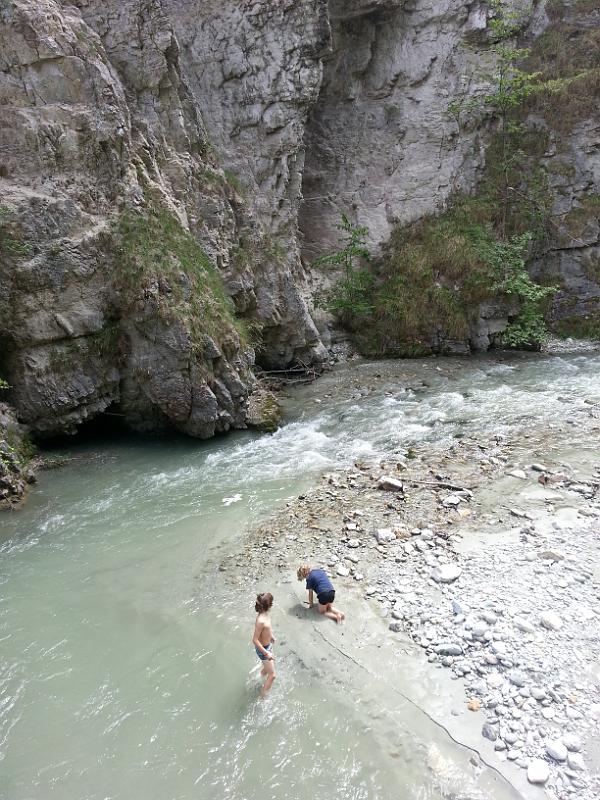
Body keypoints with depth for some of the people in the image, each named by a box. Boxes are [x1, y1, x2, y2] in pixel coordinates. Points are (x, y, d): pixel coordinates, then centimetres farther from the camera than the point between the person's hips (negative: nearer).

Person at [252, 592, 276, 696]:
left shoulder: (265, 614, -11)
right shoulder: (260, 621, -37)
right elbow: (255, 640, -30)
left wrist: (271, 635, 24)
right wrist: (266, 653, -26)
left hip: (268, 645, 9)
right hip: (263, 648, -8)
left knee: (268, 667, 32)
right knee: (272, 675, 3)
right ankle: (263, 696, 19)